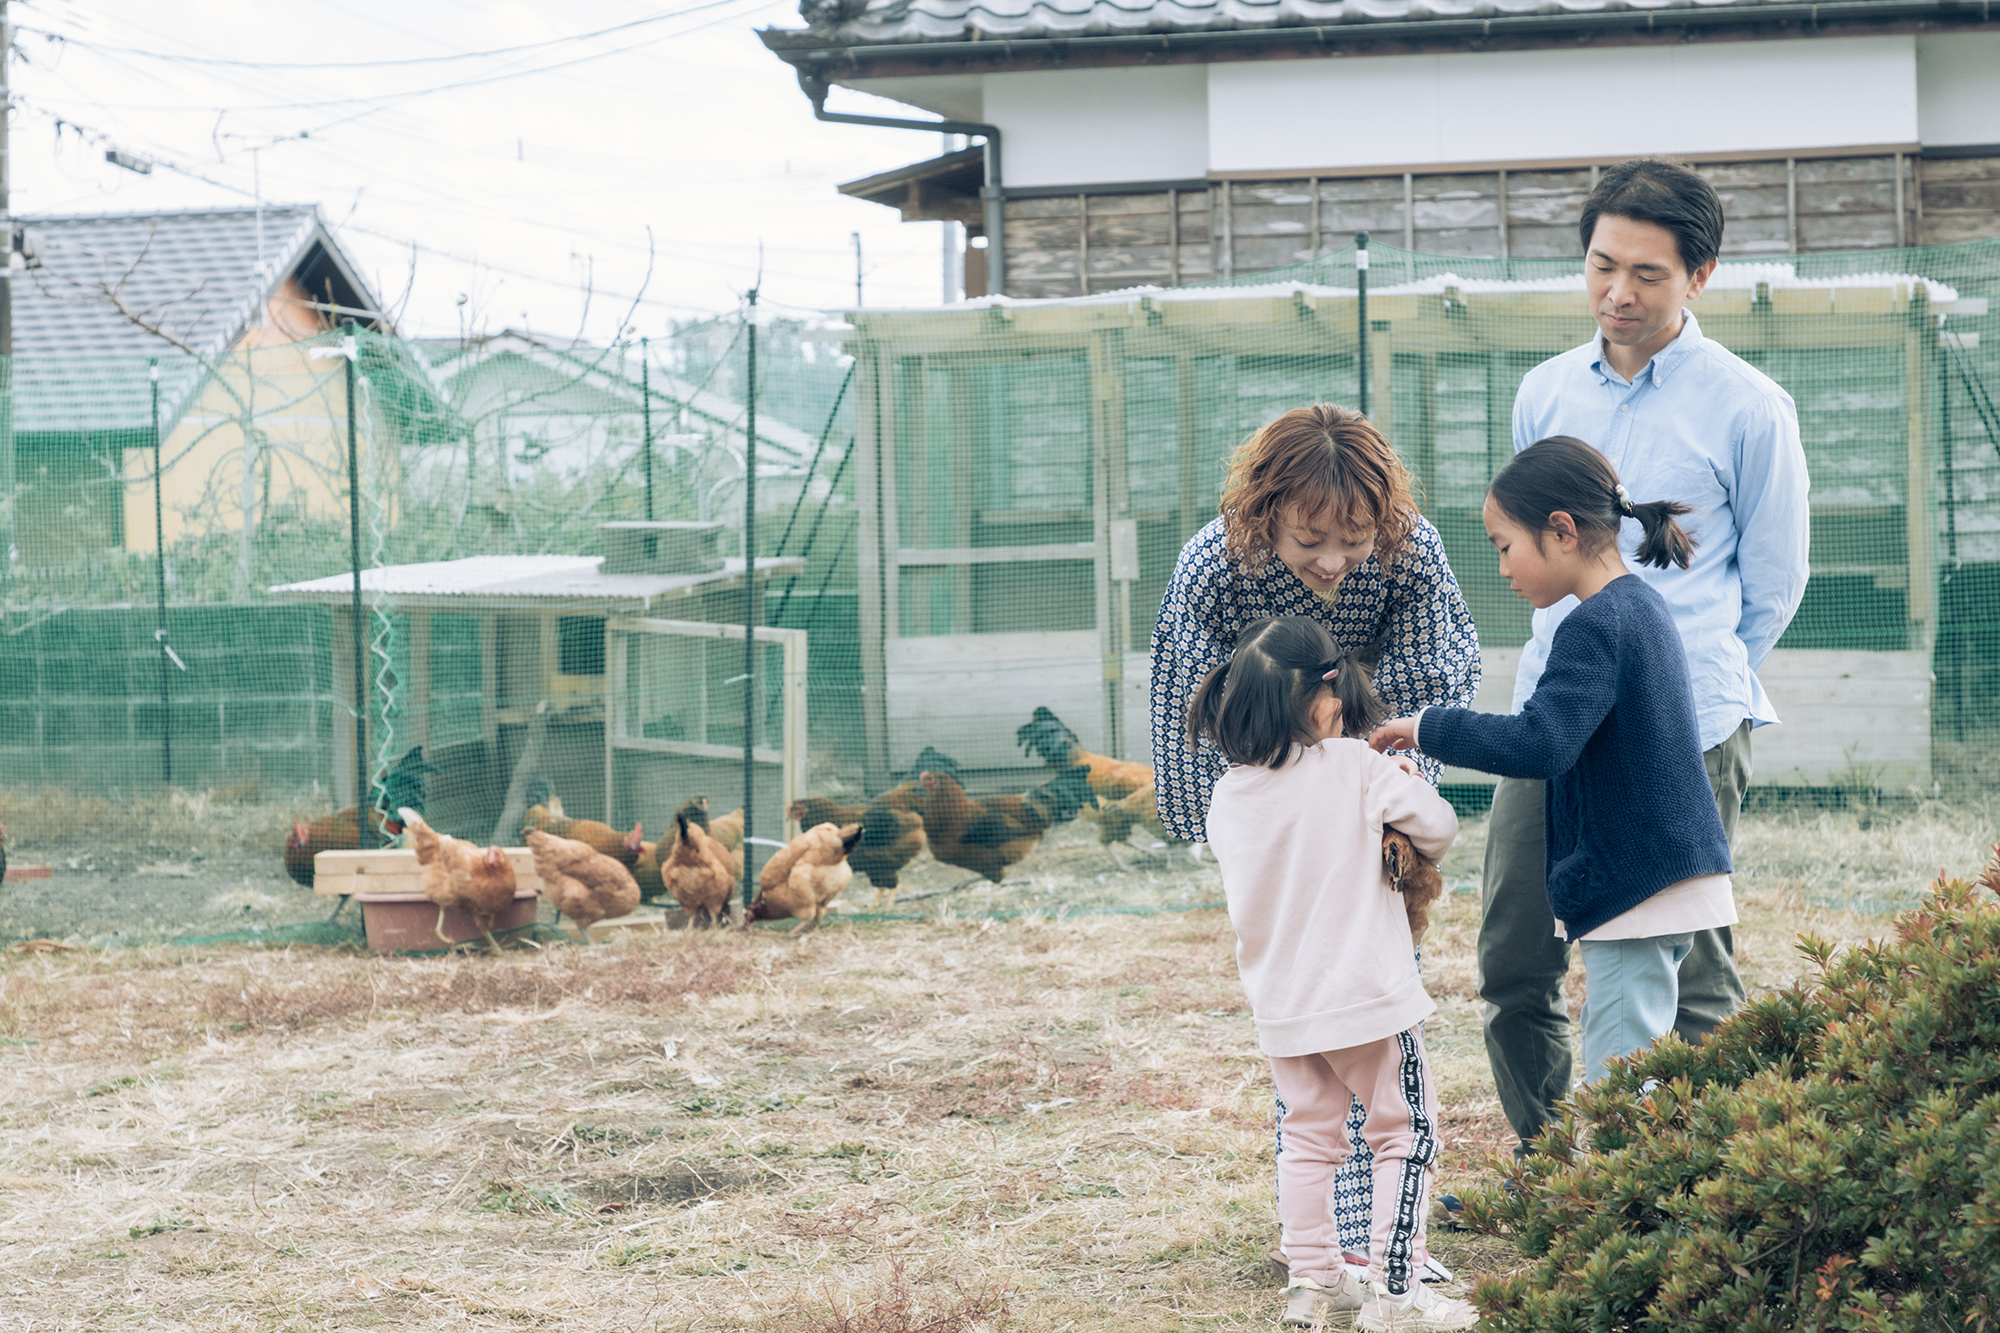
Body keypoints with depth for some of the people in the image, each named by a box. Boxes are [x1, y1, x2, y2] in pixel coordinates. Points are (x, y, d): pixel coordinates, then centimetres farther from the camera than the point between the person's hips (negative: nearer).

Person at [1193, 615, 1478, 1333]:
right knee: (1406, 1134, 5)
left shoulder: (1227, 797, 0)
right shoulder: (1354, 766, -14)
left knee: (1308, 1138, 18)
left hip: (1280, 1000, 5)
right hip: (1367, 991, -5)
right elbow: (1438, 826, -11)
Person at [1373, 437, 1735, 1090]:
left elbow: (1539, 744, -28)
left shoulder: (1595, 626, -17)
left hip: (1631, 889, -10)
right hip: (1668, 883, 10)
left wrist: (1430, 728, -19)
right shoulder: (1642, 605, 14)